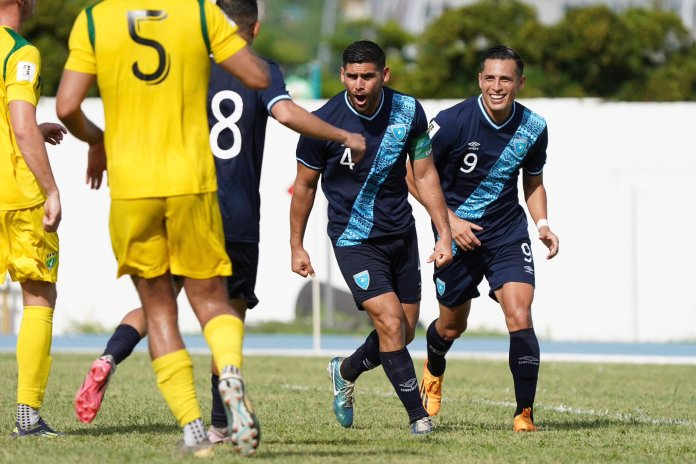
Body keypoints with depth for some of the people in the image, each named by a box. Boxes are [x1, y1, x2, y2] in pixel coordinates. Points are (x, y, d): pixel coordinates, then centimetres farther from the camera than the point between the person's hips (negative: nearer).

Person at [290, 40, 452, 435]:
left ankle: (346, 371, 38)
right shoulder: (324, 122, -17)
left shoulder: (409, 112, -8)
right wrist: (297, 246, 4)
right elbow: (305, 185, -2)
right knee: (391, 324, -17)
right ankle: (418, 415, -4)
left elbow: (425, 174, 3)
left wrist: (445, 234, -2)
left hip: (402, 234, 4)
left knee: (405, 332, 10)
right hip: (354, 239, -4)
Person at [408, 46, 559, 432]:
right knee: (452, 325, 13)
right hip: (459, 232, -1)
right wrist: (449, 219, -15)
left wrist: (542, 224, -3)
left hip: (508, 232, 1)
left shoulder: (533, 128, -5)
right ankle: (433, 370, 50)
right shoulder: (453, 122, -17)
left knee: (519, 317, -17)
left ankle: (525, 414, -11)